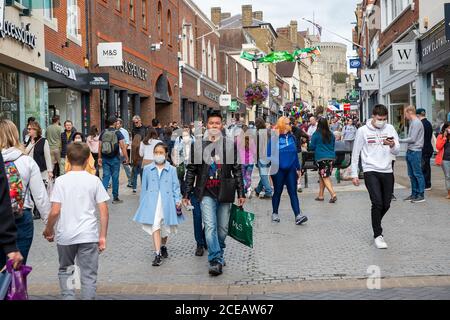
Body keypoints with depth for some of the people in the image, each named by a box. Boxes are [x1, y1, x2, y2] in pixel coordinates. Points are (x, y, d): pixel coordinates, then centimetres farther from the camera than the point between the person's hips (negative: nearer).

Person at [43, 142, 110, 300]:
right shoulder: (94, 180, -2)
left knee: (65, 270, 20)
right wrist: (103, 236, 4)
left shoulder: (60, 181, -4)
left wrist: (49, 230, 9)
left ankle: (68, 296, 7)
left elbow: (55, 211, -8)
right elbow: (104, 211, -4)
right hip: (89, 235, 0)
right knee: (89, 275, 7)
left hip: (65, 235, 0)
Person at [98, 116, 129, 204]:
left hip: (105, 158, 3)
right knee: (115, 177, 5)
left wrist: (99, 157, 13)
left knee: (106, 176, 8)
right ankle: (115, 198, 12)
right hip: (115, 158, -3)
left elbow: (99, 146, 5)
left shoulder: (103, 133, 3)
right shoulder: (118, 133, -8)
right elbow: (122, 146, -13)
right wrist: (126, 158, -8)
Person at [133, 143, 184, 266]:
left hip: (167, 202, 1)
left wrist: (178, 200, -7)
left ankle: (163, 246, 41)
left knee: (165, 227, 16)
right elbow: (144, 188, 11)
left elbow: (175, 187, 4)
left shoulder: (172, 170, 4)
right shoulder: (147, 169, 6)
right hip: (152, 203, -1)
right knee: (155, 227, -12)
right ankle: (157, 254, -13)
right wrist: (142, 204, 12)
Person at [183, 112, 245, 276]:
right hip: (207, 193, -1)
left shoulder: (230, 145, 5)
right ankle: (216, 261, -10)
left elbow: (237, 170, 7)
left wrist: (241, 193, 4)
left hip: (224, 194, 1)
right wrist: (187, 194, 6)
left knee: (222, 229, 9)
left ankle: (218, 255, 29)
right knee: (210, 227, -13)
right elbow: (191, 170, 8)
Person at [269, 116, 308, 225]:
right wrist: (271, 167, -15)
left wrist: (298, 168, 13)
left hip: (291, 169, 3)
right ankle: (275, 214, 26)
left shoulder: (291, 137, 8)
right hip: (278, 170, -3)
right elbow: (270, 154, -7)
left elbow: (295, 153, 13)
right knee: (277, 192, 10)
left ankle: (298, 215, -7)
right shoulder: (274, 138, -7)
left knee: (293, 192, -2)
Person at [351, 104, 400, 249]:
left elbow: (397, 151, 2)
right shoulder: (363, 131, -3)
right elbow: (355, 154, 2)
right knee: (377, 203, -13)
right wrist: (354, 174, 1)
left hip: (387, 171, 4)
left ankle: (376, 224, 36)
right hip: (371, 171, -4)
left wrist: (392, 145, -20)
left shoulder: (390, 129, 5)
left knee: (386, 204, 9)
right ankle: (378, 235, -1)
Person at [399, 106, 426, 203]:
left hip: (415, 151, -9)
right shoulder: (412, 122, 16)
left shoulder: (417, 123, -13)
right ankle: (414, 194, 19)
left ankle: (421, 195, 0)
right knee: (412, 175, 12)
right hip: (410, 151, 9)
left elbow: (412, 139, -17)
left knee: (418, 174, -5)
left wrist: (399, 140, -10)